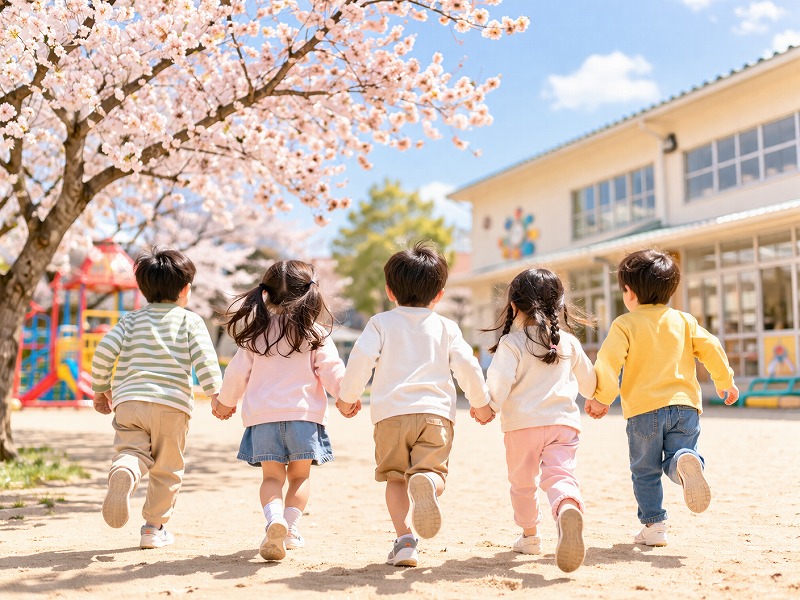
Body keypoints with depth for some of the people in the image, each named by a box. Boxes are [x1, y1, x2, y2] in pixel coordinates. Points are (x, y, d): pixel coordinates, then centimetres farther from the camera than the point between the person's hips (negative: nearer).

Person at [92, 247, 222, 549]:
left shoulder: (131, 320, 15)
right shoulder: (190, 320, 8)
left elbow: (104, 351, 6)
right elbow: (205, 358, -6)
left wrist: (100, 388, 17)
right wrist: (216, 394, -4)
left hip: (128, 400, 2)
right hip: (172, 404, -2)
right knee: (167, 470, 12)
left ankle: (122, 472, -34)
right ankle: (154, 528, 15)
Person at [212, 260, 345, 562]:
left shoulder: (256, 333, 5)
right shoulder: (315, 332, -2)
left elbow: (238, 372, 9)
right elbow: (332, 371, 0)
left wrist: (226, 401, 26)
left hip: (263, 414, 2)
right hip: (304, 413, -1)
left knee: (271, 476, 5)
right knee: (299, 476, 12)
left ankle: (275, 520, -19)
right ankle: (290, 529, 2)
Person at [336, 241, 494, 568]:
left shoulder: (381, 322, 11)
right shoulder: (446, 327, 14)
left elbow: (361, 359, 0)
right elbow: (467, 366, 8)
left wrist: (347, 396, 13)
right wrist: (481, 403, 22)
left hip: (390, 411, 0)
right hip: (436, 412, 0)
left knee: (395, 478, 12)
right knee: (434, 471, -1)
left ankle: (404, 539, -4)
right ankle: (426, 481, -38)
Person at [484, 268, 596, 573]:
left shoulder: (511, 343, -3)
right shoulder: (569, 342, 11)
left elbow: (499, 382, -14)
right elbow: (589, 381, 24)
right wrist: (594, 398, 46)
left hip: (522, 423, -2)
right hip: (562, 422, 2)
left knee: (522, 481, 17)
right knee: (560, 474, -12)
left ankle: (530, 536, 31)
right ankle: (568, 507, -45)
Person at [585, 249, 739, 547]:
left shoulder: (625, 324, -1)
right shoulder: (684, 321, 10)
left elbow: (609, 361, -11)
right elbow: (711, 349, 10)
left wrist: (601, 397, -6)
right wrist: (725, 382, 23)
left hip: (644, 410, -2)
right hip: (685, 405, 3)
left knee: (645, 471, 9)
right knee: (677, 454, 6)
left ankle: (653, 525, 8)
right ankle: (686, 461, -29)